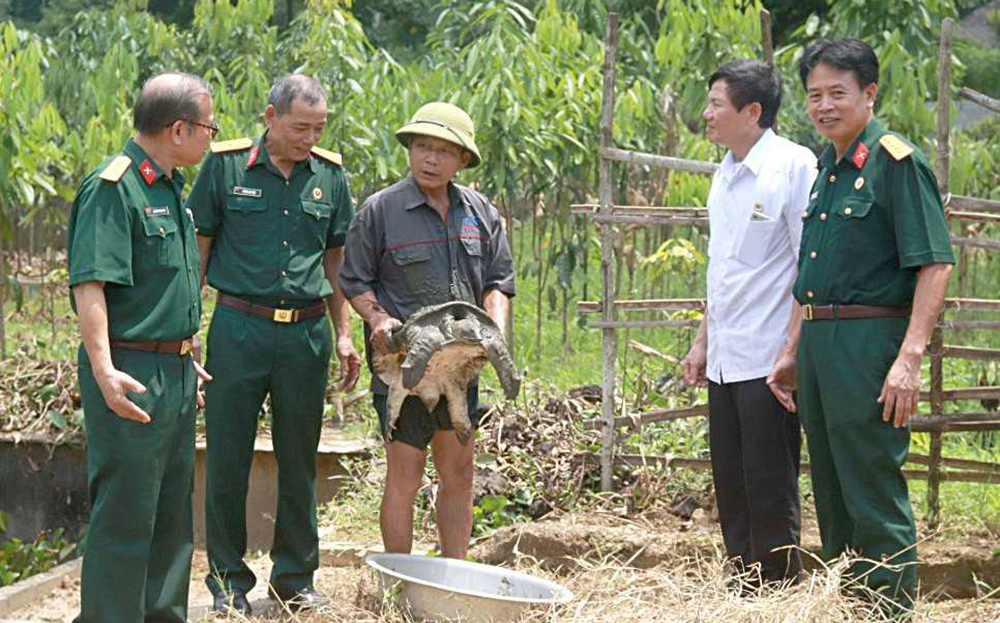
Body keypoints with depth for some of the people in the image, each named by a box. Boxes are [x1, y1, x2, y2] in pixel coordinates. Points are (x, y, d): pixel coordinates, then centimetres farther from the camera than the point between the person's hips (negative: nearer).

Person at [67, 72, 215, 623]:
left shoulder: (168, 188, 15)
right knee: (124, 516, -7)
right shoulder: (112, 188, -15)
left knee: (172, 515, 16)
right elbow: (89, 284, -22)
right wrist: (103, 370, -30)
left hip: (174, 375, 10)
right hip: (132, 379, -10)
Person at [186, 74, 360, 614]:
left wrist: (344, 335, 10)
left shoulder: (329, 175, 8)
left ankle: (295, 577, 19)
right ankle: (229, 578, 12)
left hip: (306, 332, 3)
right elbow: (197, 248, 3)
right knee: (228, 458, 1)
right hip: (239, 326, -3)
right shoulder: (226, 167, -2)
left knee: (300, 461, 8)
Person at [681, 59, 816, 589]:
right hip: (725, 361, 8)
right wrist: (703, 340, 21)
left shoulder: (793, 167, -11)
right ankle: (745, 590, 19)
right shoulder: (726, 176, 14)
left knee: (770, 489, -3)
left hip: (770, 361, -8)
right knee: (731, 486, 11)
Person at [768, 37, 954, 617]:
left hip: (870, 346, -9)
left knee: (874, 494, -7)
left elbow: (935, 266, -16)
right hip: (819, 346, 9)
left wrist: (910, 358, -23)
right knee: (833, 500, 14)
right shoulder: (827, 168, 16)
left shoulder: (897, 163, -10)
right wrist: (793, 352, 22)